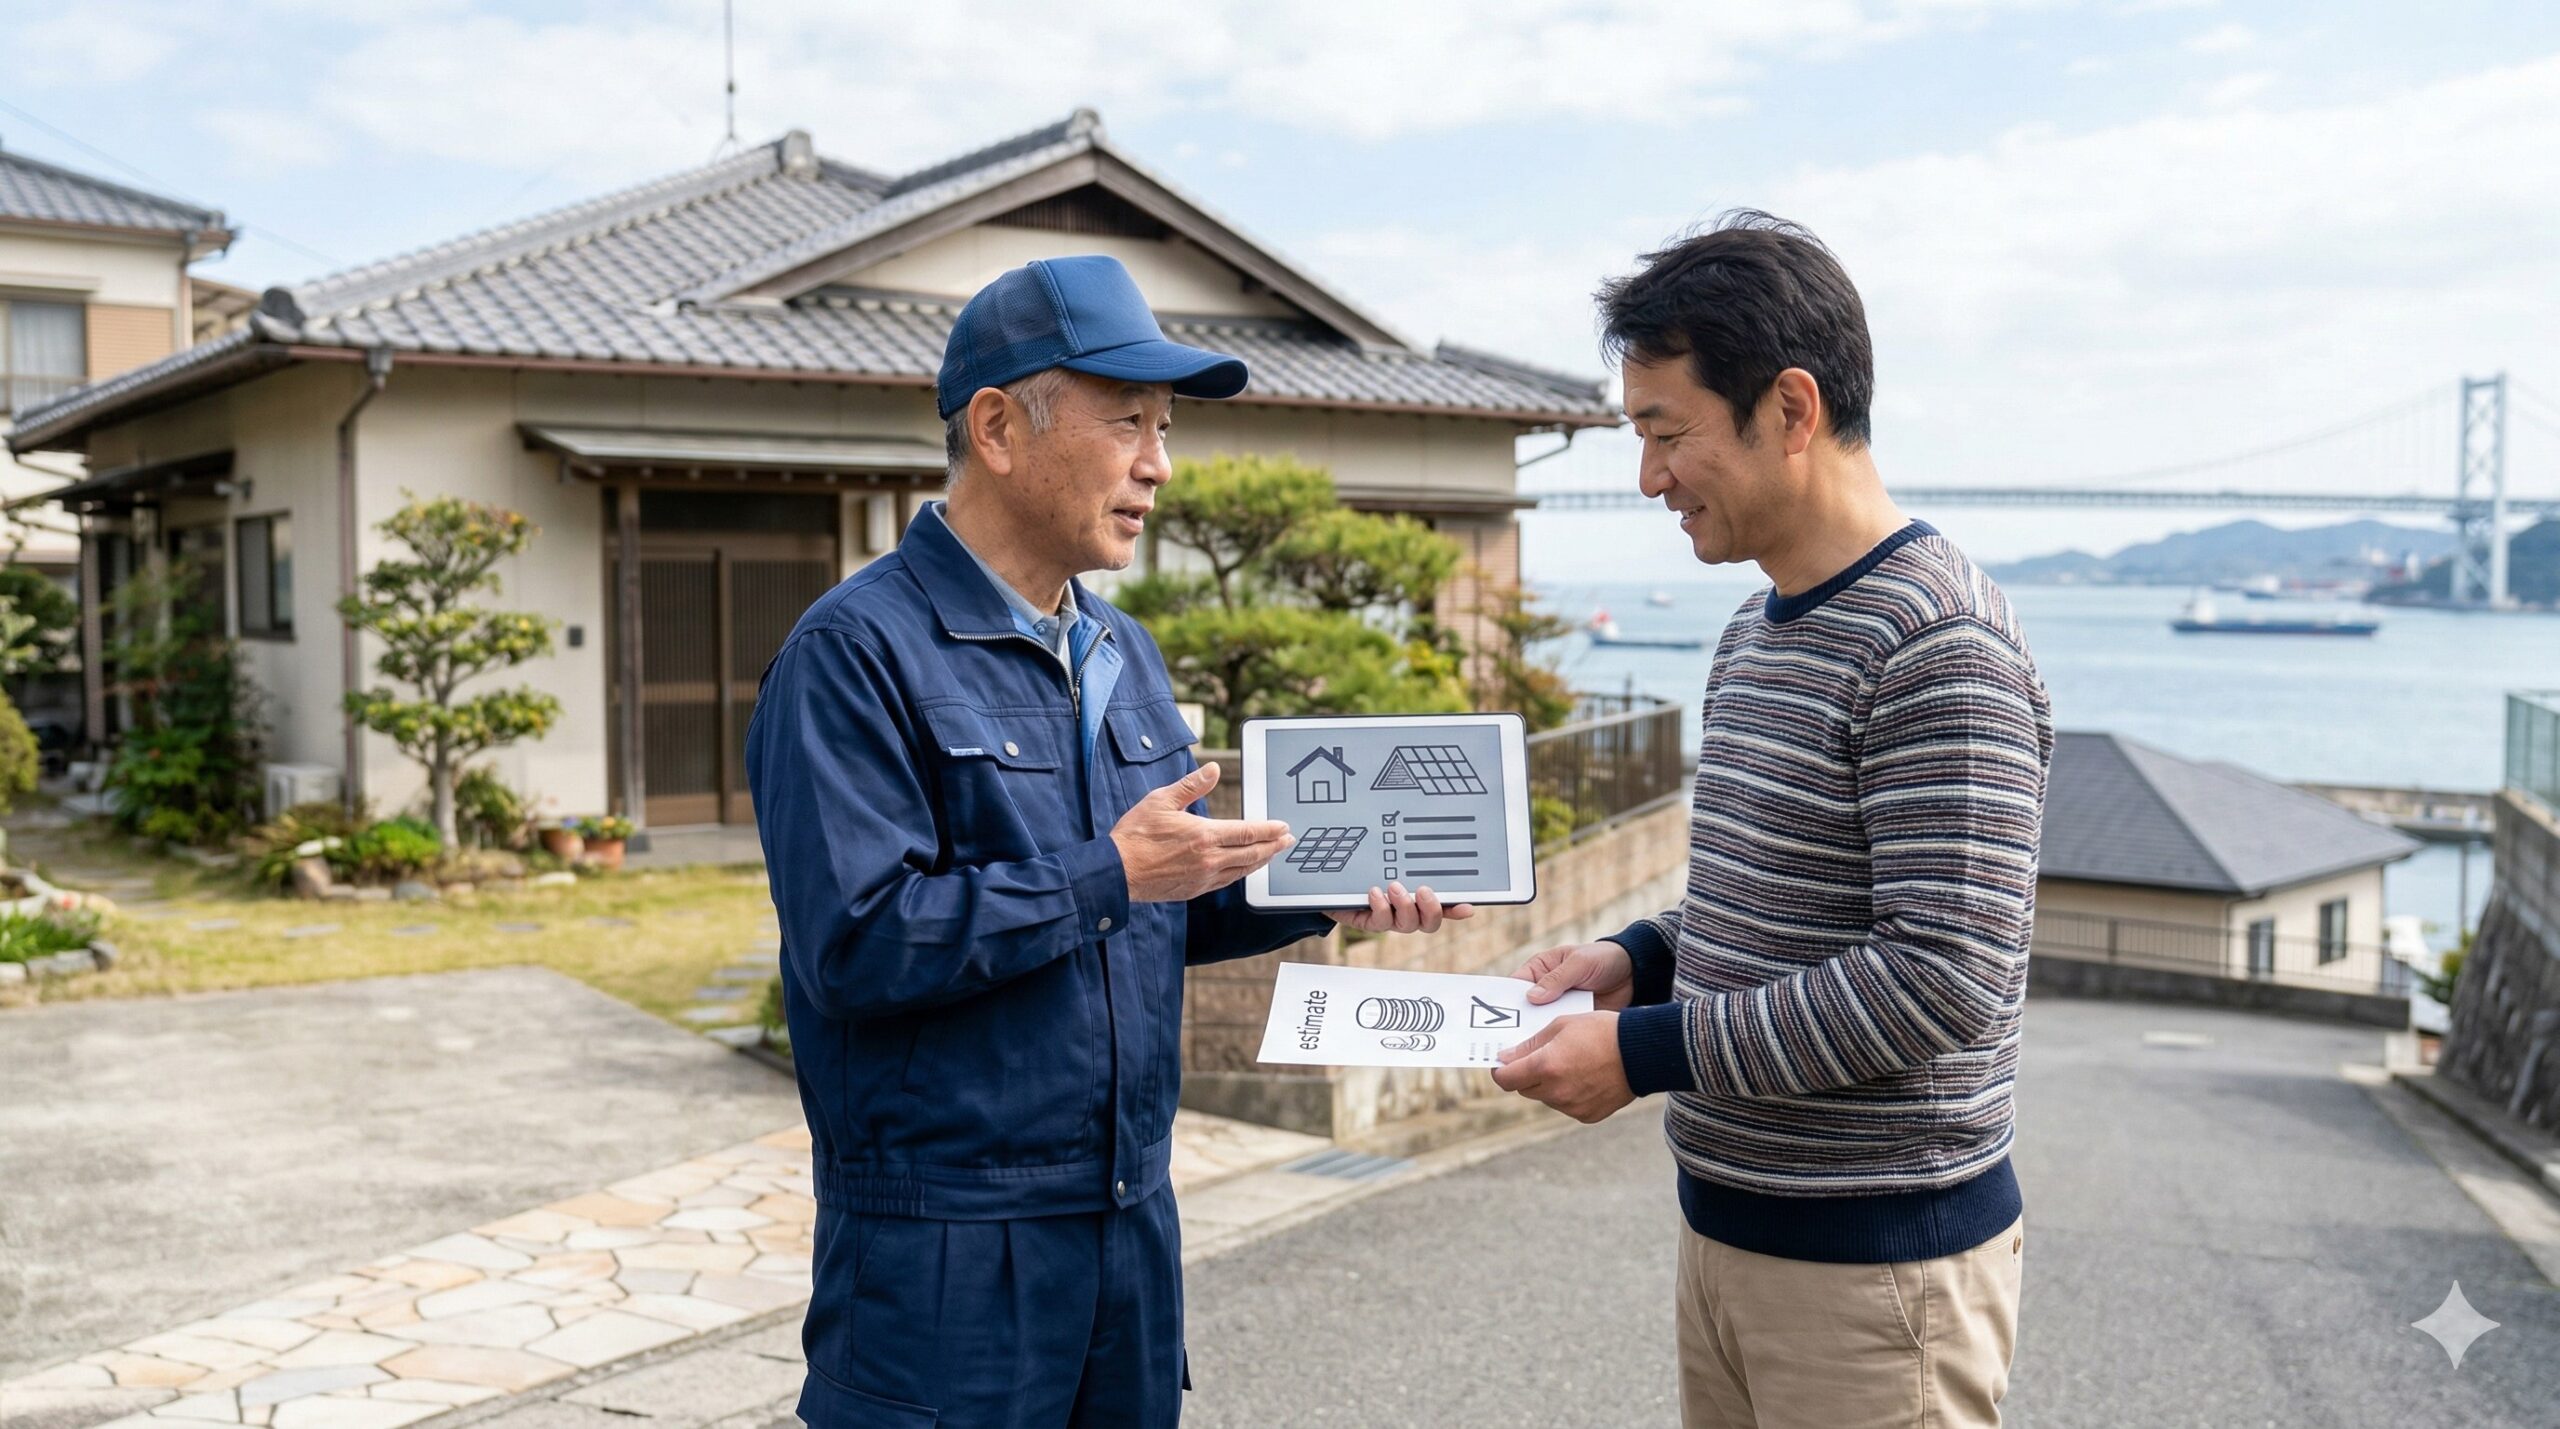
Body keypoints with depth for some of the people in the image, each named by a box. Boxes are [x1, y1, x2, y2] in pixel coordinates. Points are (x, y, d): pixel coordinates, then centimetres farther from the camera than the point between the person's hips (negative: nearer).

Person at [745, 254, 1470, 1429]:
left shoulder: (1126, 656, 12)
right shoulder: (856, 653, -14)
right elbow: (855, 942, -23)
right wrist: (1111, 874, -21)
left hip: (1133, 1223, 8)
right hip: (947, 1247, -7)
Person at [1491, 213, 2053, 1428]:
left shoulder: (1939, 647, -18)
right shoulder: (1755, 632, 11)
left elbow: (1941, 976, -24)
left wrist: (1647, 1051, -20)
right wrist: (1643, 957, 2)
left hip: (1878, 1263, -8)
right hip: (1729, 1227, 8)